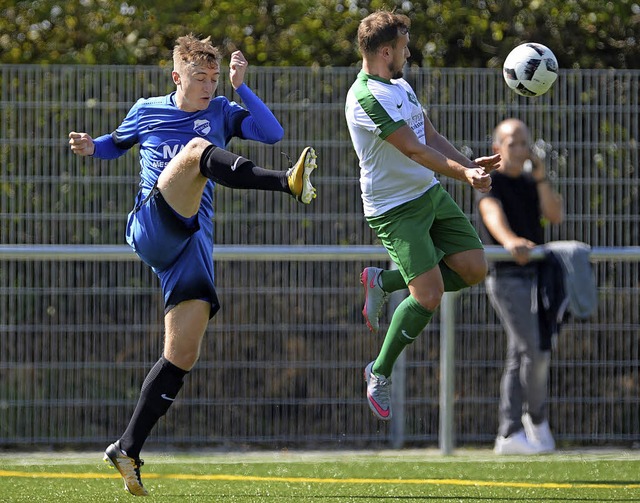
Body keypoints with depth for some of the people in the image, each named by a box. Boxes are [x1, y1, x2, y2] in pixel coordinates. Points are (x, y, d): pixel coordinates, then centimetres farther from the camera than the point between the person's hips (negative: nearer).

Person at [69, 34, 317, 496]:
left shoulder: (222, 112, 17)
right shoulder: (147, 111, 16)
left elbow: (273, 133, 3)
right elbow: (114, 145, 33)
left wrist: (241, 86, -4)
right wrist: (89, 147, 11)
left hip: (193, 241, 3)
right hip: (152, 227, -3)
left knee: (184, 354, -8)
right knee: (197, 149, -29)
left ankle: (128, 450, 0)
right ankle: (290, 183, -55)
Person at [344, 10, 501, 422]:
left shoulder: (400, 84, 10)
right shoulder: (367, 97, -21)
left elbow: (431, 136, 10)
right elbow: (416, 151, -25)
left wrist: (470, 165, -3)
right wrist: (464, 174, -31)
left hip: (431, 193, 9)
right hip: (395, 210, -9)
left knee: (474, 270, 4)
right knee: (429, 296, -16)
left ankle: (383, 281, 21)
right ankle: (380, 373, 5)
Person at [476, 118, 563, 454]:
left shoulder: (531, 184, 17)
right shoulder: (492, 183, -6)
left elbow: (555, 215, 3)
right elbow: (492, 213, -27)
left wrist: (541, 179, -9)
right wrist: (509, 240, -49)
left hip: (534, 274, 7)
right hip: (507, 277, -7)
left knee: (519, 357, 7)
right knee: (536, 351, -15)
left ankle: (509, 434, 9)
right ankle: (536, 420, 3)